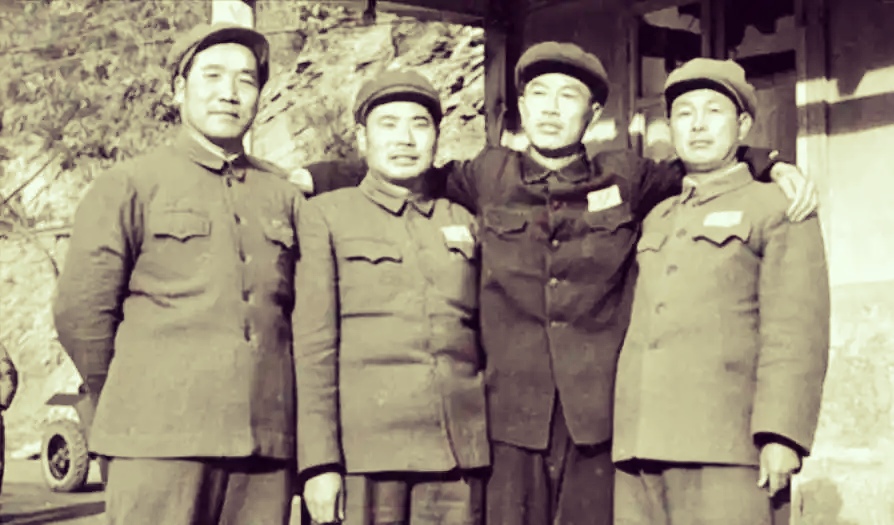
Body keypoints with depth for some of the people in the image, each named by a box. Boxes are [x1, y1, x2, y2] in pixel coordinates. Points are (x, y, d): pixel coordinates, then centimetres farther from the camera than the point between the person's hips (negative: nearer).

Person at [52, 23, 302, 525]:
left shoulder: (285, 197, 16)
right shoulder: (129, 187, 6)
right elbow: (80, 312, 3)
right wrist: (138, 402, 8)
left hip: (267, 442, 3)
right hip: (163, 442, -3)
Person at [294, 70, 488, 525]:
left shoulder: (463, 221, 16)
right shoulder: (326, 215, 6)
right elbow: (313, 346, -1)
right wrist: (318, 460, -9)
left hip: (460, 451, 3)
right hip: (365, 448, -3)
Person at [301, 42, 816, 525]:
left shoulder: (626, 179, 10)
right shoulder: (490, 177, 11)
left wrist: (774, 166, 9)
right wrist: (306, 179, 15)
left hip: (602, 418, 0)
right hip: (512, 417, 0)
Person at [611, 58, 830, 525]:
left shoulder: (779, 209, 7)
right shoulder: (655, 220, 24)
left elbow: (796, 330, -4)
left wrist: (781, 435, -14)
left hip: (725, 449, -5)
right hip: (639, 447, 5)